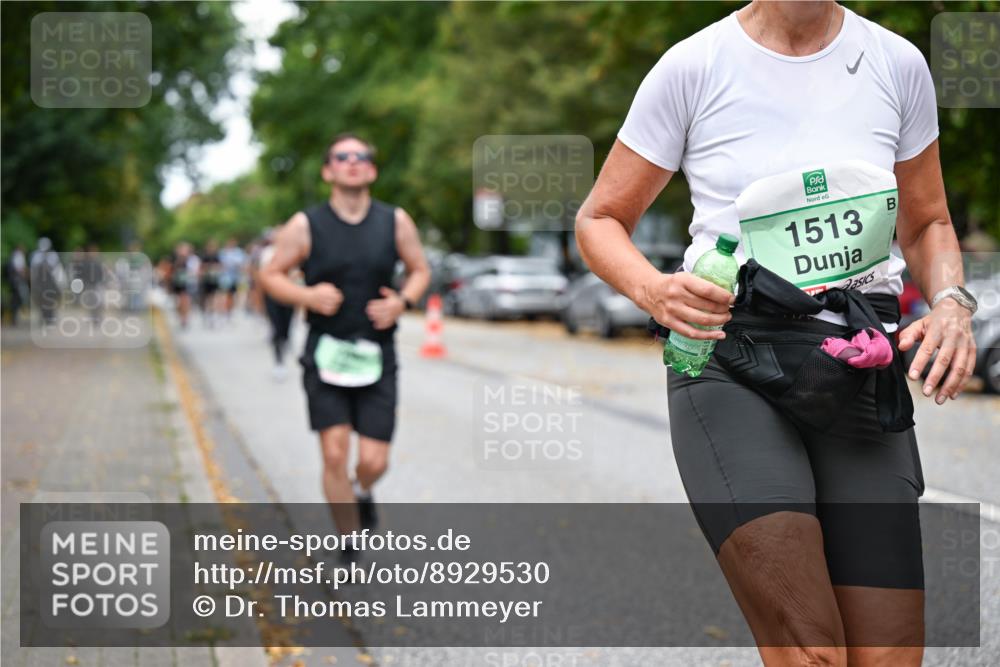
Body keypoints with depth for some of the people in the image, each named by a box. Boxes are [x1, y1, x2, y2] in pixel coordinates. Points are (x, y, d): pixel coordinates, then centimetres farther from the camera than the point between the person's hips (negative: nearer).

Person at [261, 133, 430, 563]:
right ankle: (350, 547, 11)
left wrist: (402, 301, -6)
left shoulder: (396, 222, 2)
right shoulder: (305, 226, -3)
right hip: (326, 352, -1)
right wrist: (307, 296, -15)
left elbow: (420, 270, 14)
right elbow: (271, 275, 4)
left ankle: (361, 492, 36)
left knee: (373, 461, -2)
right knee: (334, 454, -7)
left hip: (376, 357, 1)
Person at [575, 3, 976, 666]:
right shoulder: (695, 65, 0)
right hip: (729, 364, -3)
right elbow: (600, 220, 7)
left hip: (863, 370, 4)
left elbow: (926, 223, 22)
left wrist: (951, 303, 0)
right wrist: (653, 289, -15)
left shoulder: (898, 64, 9)